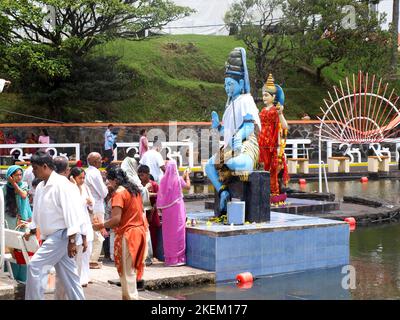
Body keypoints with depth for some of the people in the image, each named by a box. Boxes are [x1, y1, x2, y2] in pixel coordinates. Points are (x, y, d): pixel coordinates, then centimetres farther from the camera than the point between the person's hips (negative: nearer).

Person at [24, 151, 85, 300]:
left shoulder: (61, 183, -15)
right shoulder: (40, 187, 12)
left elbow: (71, 211, -20)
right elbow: (37, 210, 25)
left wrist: (72, 240, -22)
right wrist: (32, 229, 24)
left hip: (61, 235, -8)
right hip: (51, 236, 8)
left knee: (35, 265, -14)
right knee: (67, 275, 9)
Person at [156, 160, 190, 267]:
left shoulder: (164, 180, -2)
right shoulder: (178, 179, -10)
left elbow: (160, 196, 3)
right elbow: (188, 186, 7)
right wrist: (187, 176, 20)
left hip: (166, 209, 3)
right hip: (177, 207, -3)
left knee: (168, 232, 9)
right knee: (178, 231, 1)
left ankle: (169, 258, 15)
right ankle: (178, 257, 2)